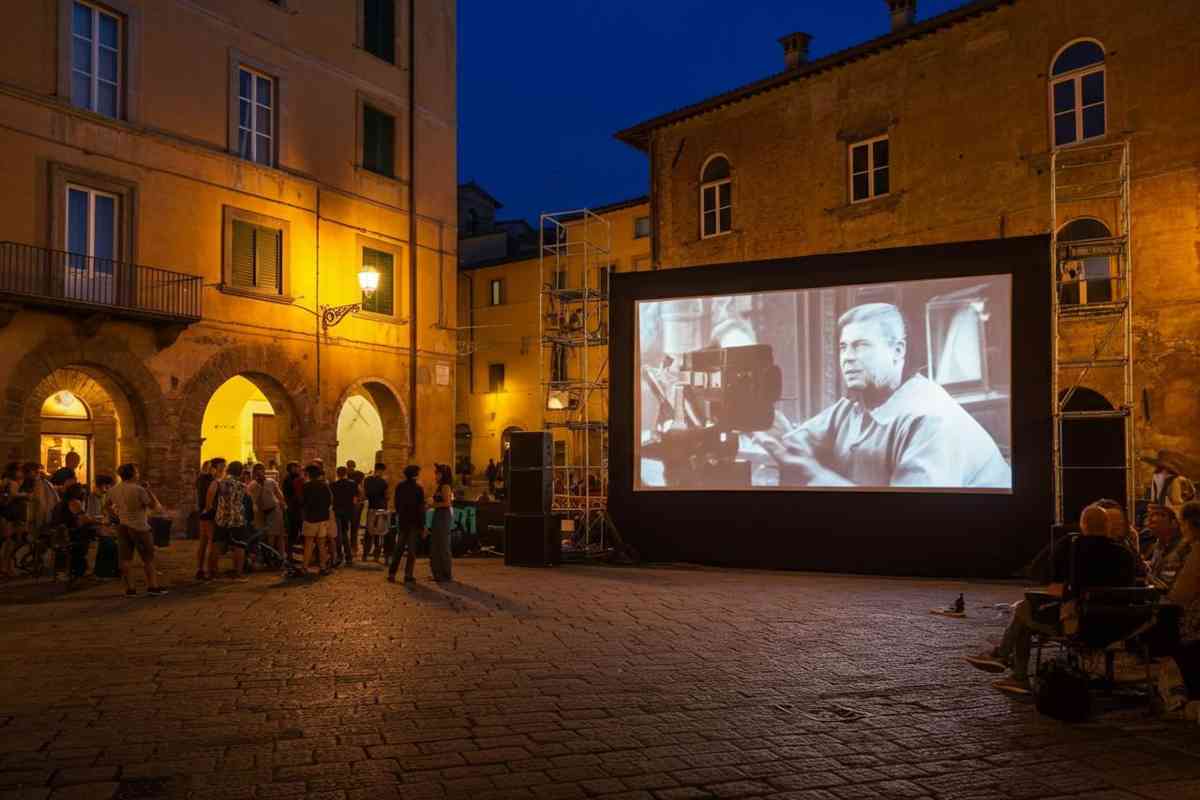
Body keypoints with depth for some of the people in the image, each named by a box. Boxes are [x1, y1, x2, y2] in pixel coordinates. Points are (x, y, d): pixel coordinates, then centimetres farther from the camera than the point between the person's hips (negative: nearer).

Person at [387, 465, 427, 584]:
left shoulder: (399, 486, 1)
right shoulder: (418, 488, -11)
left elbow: (395, 503, 8)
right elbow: (421, 509, -11)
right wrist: (423, 526, -7)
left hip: (402, 521, 4)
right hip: (414, 522, -4)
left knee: (399, 547, 12)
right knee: (412, 548, 2)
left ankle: (392, 573, 7)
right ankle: (408, 575, 1)